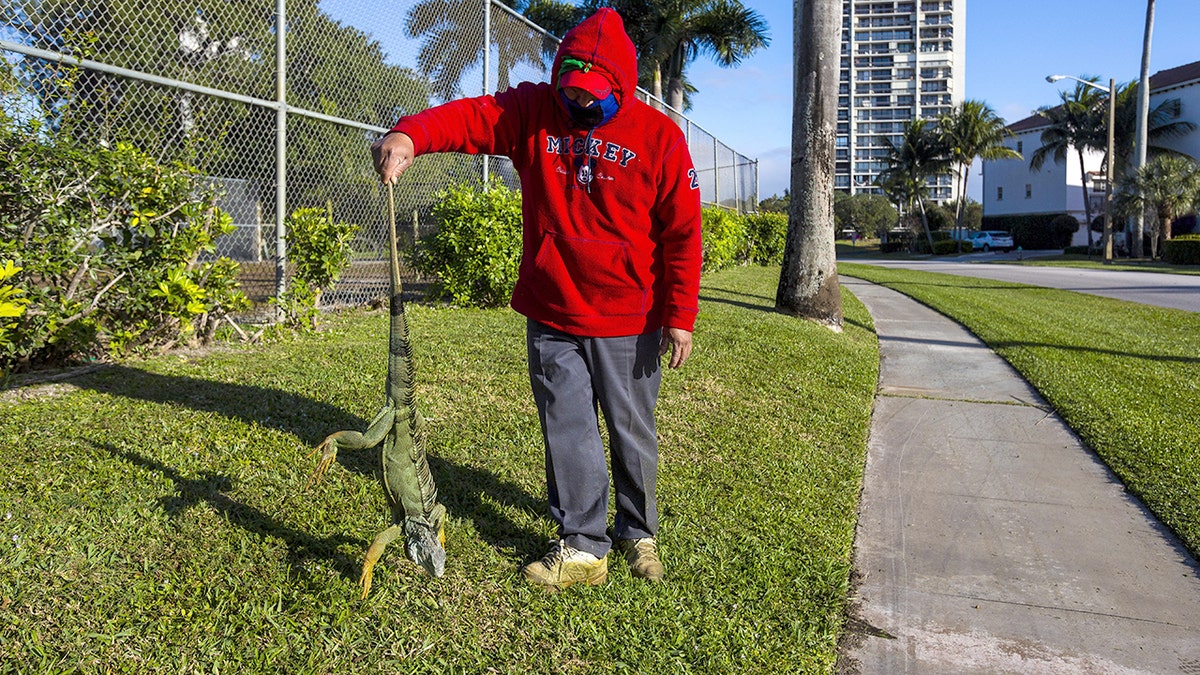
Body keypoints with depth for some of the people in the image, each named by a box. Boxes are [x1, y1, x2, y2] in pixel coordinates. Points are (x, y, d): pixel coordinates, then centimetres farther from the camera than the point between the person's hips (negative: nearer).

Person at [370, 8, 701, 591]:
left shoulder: (659, 137, -5)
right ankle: (582, 548, 18)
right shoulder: (533, 112, 1)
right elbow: (469, 116, -14)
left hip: (627, 322, -1)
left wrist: (679, 317, -8)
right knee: (567, 432, 5)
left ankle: (638, 534, 32)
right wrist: (410, 135, -35)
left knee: (631, 434, 12)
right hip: (551, 317, 2)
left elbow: (682, 233, -5)